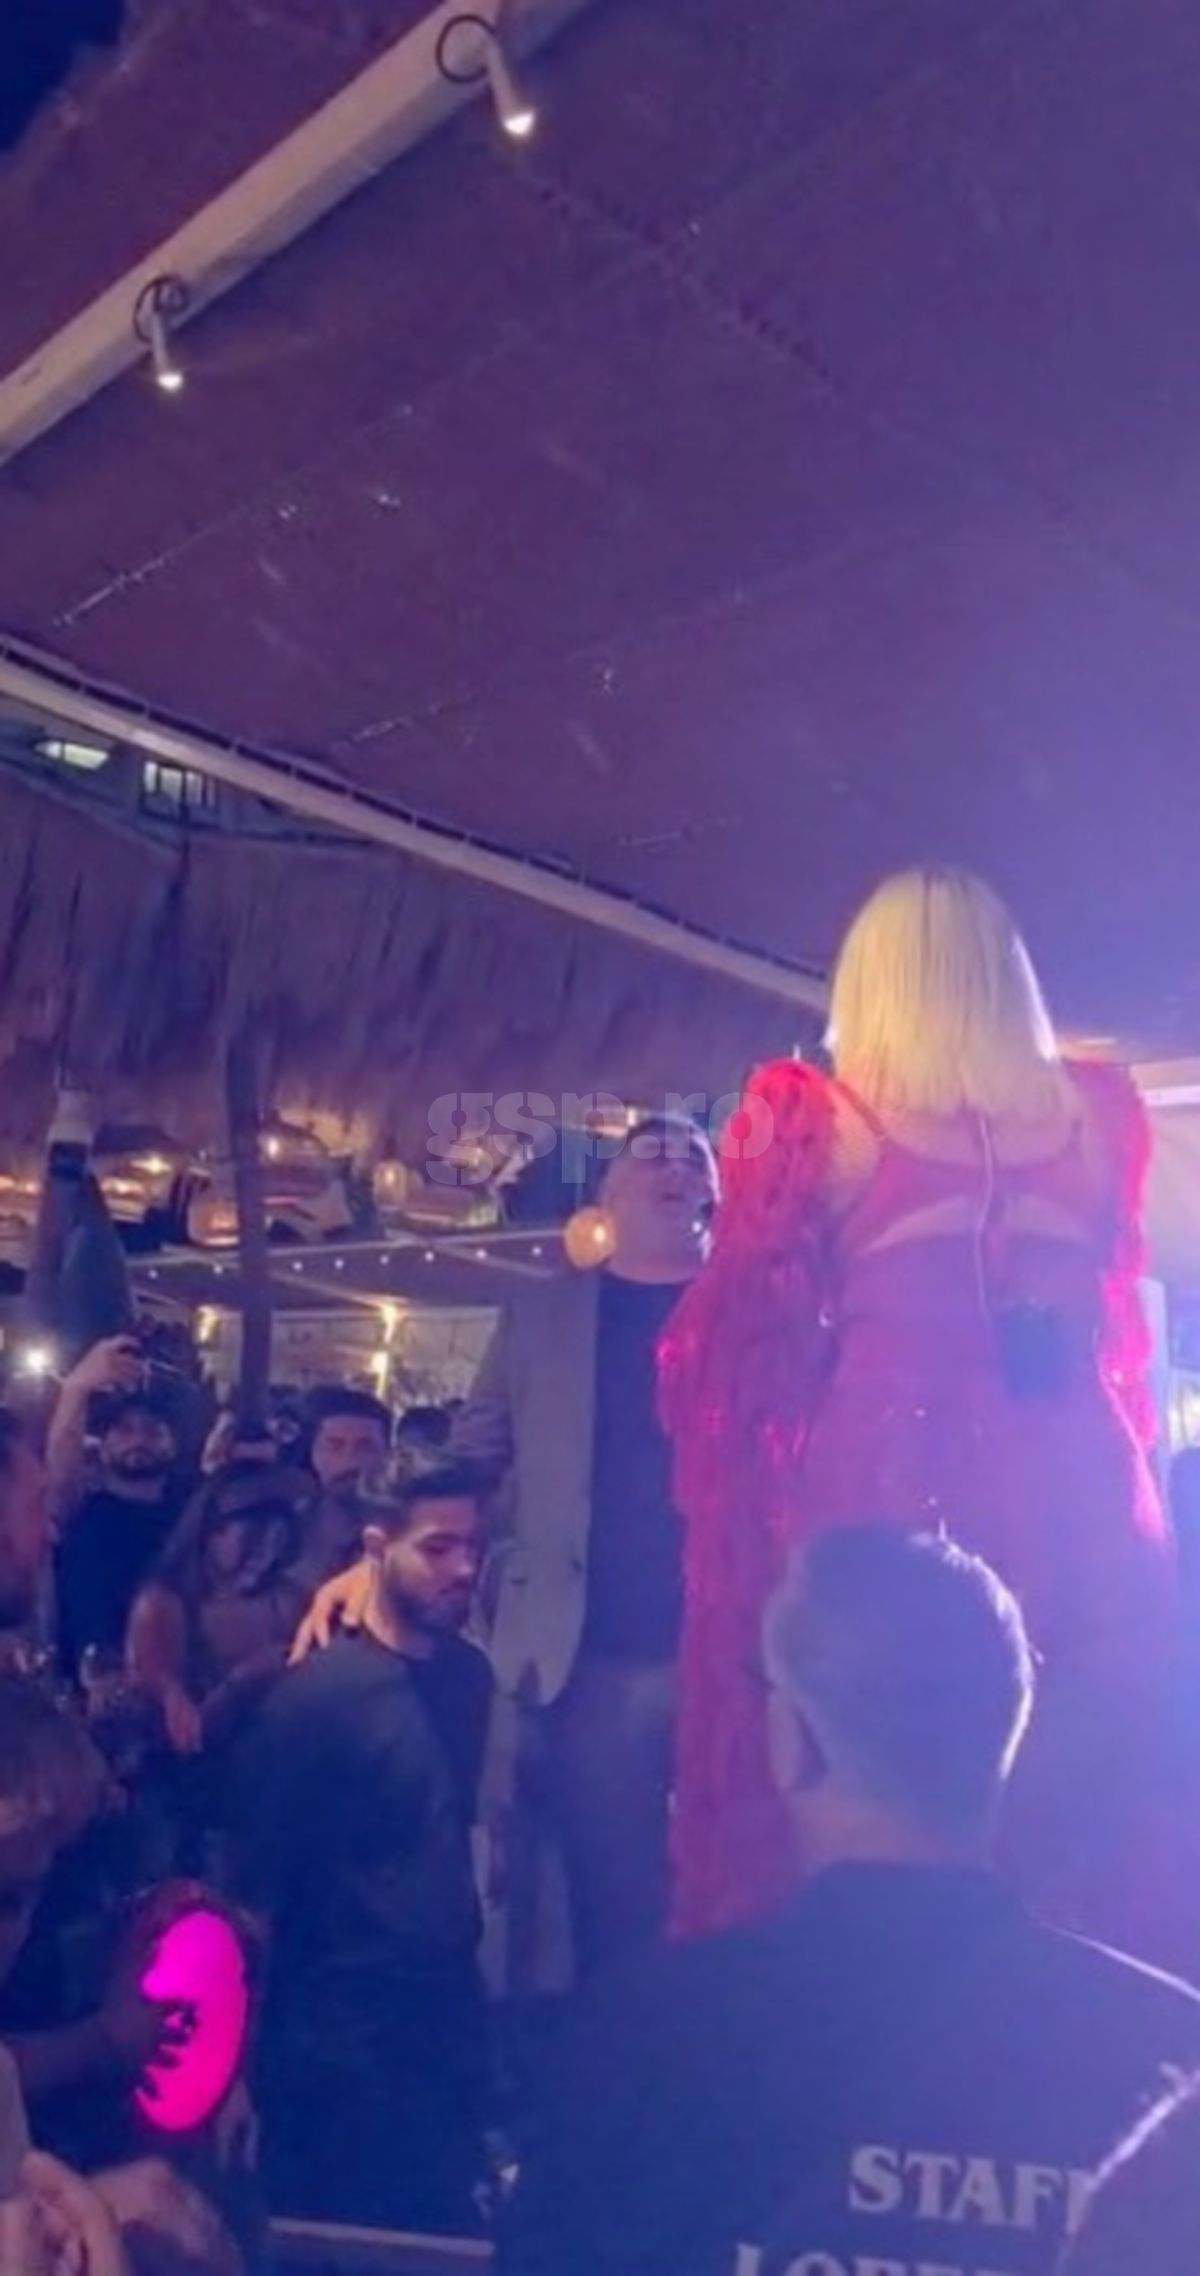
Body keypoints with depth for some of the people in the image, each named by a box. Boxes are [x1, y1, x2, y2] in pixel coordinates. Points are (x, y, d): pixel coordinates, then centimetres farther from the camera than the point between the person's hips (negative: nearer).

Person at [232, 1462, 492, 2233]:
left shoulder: (470, 1674, 2)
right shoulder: (315, 1694, -16)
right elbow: (257, 1882, -13)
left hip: (452, 2021, 6)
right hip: (341, 2039, -6)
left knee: (442, 2237, 17)